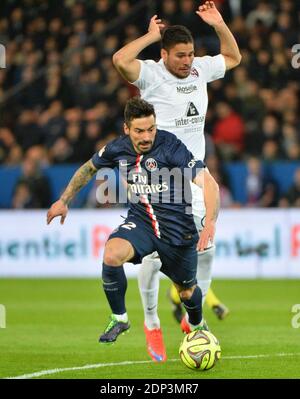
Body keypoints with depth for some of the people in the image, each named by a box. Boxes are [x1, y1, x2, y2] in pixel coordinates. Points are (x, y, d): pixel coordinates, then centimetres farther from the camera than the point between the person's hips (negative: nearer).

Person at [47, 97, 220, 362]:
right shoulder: (118, 149, -7)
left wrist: (210, 222, -41)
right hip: (140, 220, 3)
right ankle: (119, 319, -6)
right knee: (111, 256, -28)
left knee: (186, 291, 12)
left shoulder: (171, 146, -22)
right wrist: (64, 201, 17)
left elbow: (209, 183, -27)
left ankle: (197, 326, 50)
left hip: (177, 226, -3)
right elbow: (89, 168, 16)